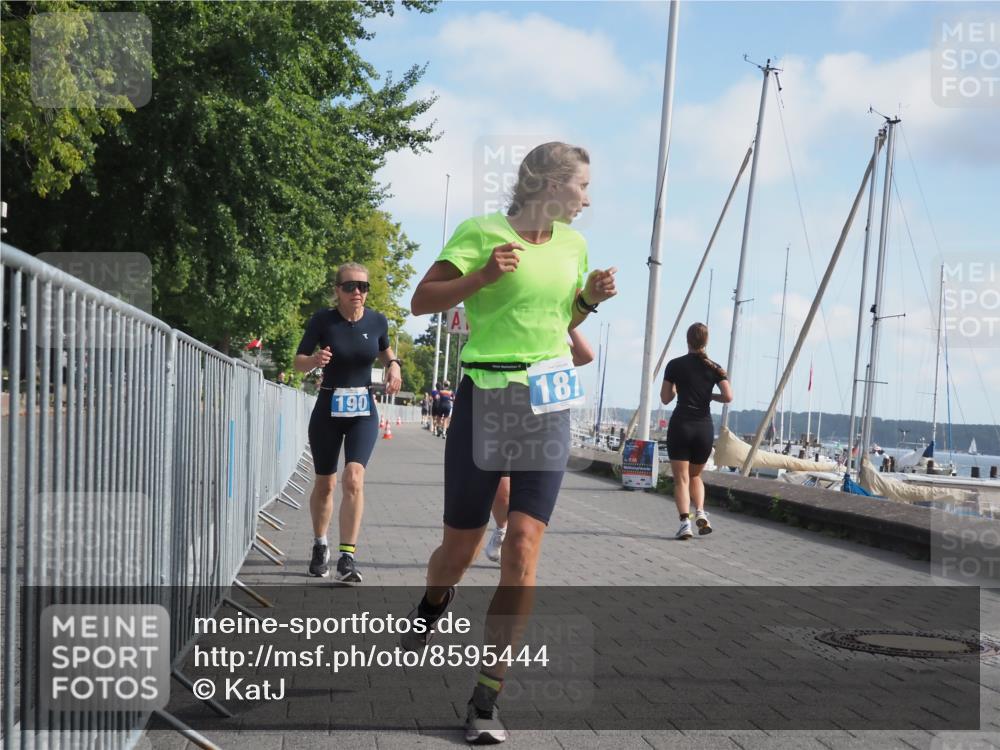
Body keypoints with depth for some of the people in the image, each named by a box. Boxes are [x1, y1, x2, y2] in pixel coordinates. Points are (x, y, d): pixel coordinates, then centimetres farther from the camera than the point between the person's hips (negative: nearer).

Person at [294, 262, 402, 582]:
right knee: (325, 484, 11)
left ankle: (347, 558, -17)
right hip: (328, 410, 0)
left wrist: (393, 365, -3)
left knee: (354, 479, -18)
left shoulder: (377, 321, -2)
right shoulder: (323, 320, -8)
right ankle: (320, 546, 35)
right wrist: (314, 360, -25)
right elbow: (298, 361, -3)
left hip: (363, 412, 0)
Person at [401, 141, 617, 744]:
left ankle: (487, 699, -2)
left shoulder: (573, 244, 12)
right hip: (485, 398, -3)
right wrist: (482, 276, -21)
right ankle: (434, 604, 44)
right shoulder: (482, 232, -5)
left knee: (524, 546, -9)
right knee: (460, 546, 6)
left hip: (549, 406, 4)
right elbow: (421, 301, -7)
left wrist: (590, 298, 5)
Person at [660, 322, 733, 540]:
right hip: (705, 427, 2)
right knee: (695, 475, 21)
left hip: (680, 425, -2)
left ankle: (685, 522, -15)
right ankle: (700, 513, 0)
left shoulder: (675, 365, 0)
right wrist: (710, 396, 12)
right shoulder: (714, 368, 4)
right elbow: (728, 396, -6)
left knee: (681, 478, 0)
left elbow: (665, 398, 4)